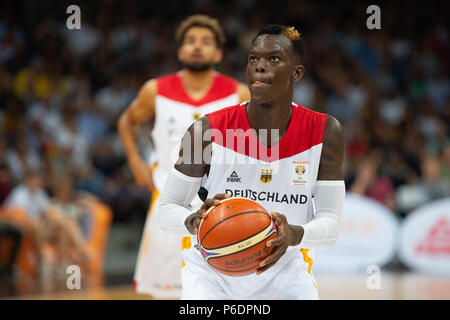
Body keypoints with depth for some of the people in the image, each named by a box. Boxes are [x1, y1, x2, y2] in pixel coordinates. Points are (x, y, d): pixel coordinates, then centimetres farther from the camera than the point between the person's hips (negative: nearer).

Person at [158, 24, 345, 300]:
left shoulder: (326, 132, -11)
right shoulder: (208, 130, -16)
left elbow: (330, 225, -13)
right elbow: (167, 209, -10)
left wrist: (295, 235, -36)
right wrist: (193, 222, -34)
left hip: (284, 266, 2)